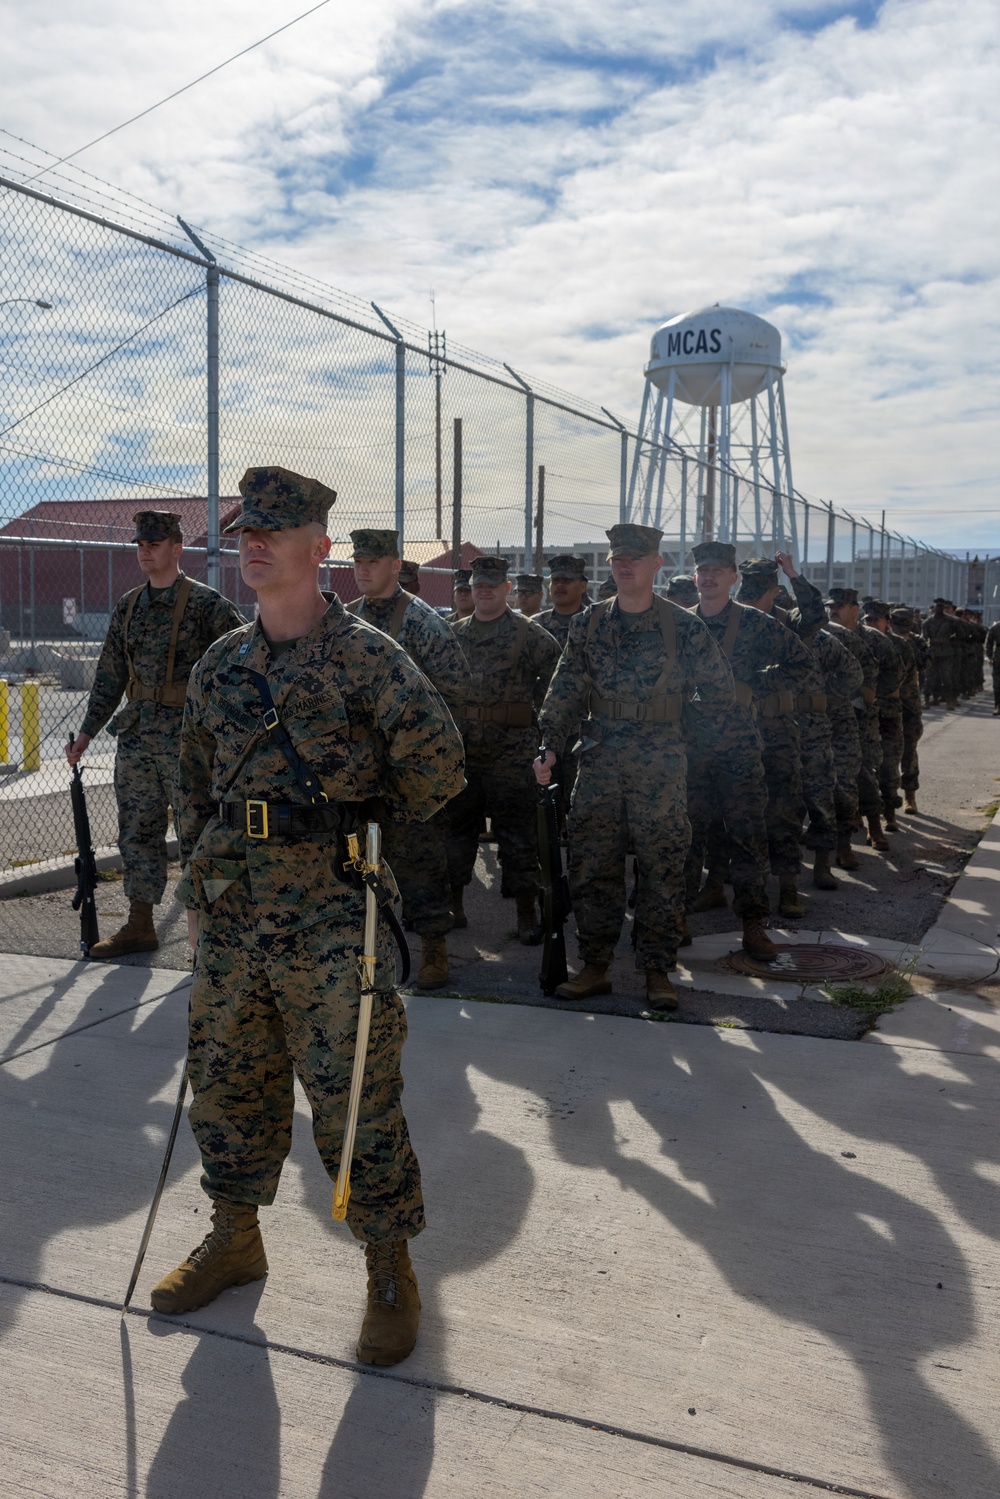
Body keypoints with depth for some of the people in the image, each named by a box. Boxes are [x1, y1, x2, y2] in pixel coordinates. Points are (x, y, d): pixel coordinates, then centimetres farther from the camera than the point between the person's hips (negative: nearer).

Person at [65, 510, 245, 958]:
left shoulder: (205, 603, -6)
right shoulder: (128, 606, 12)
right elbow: (110, 674, 17)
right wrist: (87, 732, 16)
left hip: (186, 736, -6)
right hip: (135, 734, 6)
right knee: (136, 832, 11)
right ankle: (140, 926, 21)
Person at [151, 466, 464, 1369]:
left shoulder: (364, 655, -8)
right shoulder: (220, 667, 10)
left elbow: (436, 758, -12)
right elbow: (196, 787, 17)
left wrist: (374, 812, 2)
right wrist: (196, 892, 16)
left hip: (329, 919, -6)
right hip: (232, 919, 6)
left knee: (355, 1095, 0)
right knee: (228, 1082, 17)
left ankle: (391, 1269, 18)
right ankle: (236, 1238, 37)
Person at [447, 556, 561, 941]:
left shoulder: (528, 632, -2)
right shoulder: (454, 633, 12)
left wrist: (532, 709, -1)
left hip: (512, 749, -4)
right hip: (460, 748, 5)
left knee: (517, 832, -1)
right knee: (458, 826, 12)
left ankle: (527, 913, 6)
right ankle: (454, 903, 25)